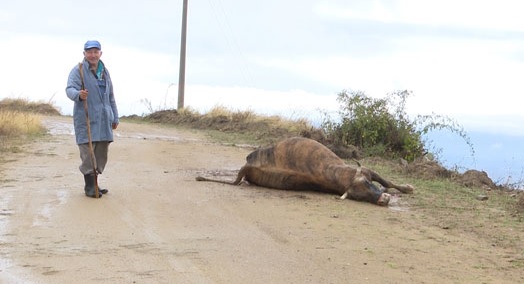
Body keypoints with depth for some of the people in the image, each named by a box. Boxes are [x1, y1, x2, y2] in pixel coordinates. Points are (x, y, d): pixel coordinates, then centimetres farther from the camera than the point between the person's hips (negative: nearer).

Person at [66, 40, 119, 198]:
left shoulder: (104, 71, 16)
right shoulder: (78, 70, -5)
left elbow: (111, 96, 23)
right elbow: (70, 89, -18)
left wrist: (115, 118, 22)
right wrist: (78, 94, -41)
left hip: (103, 119, 7)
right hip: (86, 119, -7)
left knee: (101, 154, 9)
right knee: (87, 153, -6)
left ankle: (94, 184, 19)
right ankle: (89, 187, 1)